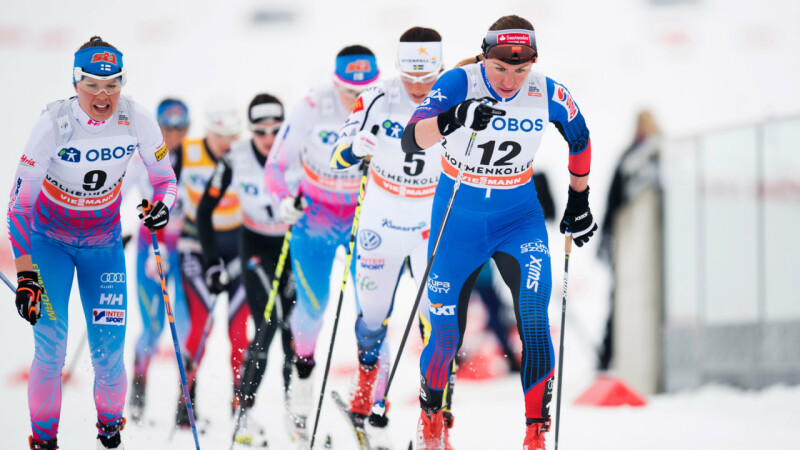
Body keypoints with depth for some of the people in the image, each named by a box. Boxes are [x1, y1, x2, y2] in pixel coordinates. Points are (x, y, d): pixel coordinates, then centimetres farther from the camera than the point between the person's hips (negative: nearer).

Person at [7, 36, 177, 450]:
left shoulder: (136, 120, -19)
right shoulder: (54, 122, -26)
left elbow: (164, 178, -3)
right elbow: (19, 205, -22)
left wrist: (162, 205, -27)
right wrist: (25, 275, -28)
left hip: (103, 242, 2)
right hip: (49, 240, -2)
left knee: (109, 350, -5)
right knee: (50, 348, -16)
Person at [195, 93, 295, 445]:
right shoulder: (235, 160, -18)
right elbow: (204, 211, -8)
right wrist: (212, 263, -13)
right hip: (256, 244, -1)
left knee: (294, 328, -5)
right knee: (267, 322, -20)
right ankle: (244, 412, -15)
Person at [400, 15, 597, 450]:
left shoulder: (549, 96, -13)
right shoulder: (458, 84, -21)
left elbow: (580, 138, 8)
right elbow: (410, 141, -33)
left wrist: (578, 202, 15)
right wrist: (455, 118, -51)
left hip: (519, 217, 1)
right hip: (456, 220, -1)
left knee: (533, 322, -20)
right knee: (445, 336, 5)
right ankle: (430, 414, 35)